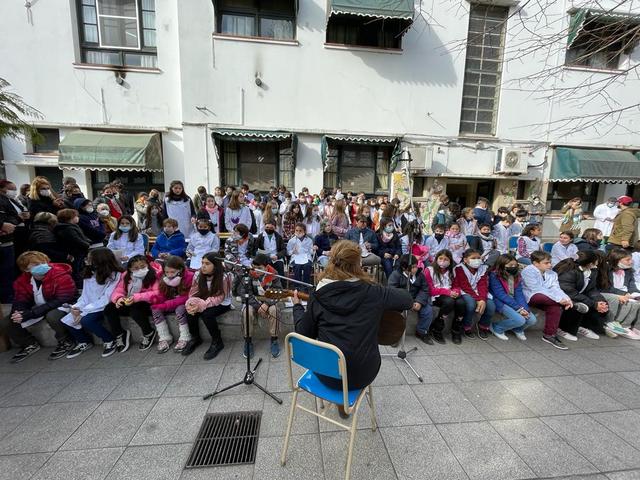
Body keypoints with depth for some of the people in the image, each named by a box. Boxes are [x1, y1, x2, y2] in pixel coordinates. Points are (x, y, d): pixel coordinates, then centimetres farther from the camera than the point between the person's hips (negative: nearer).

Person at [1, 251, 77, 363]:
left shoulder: (62, 276, -26)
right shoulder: (21, 280, -5)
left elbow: (62, 300, -30)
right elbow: (20, 301, 1)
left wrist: (30, 314, -33)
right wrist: (17, 313, -24)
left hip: (62, 306, -7)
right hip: (38, 308, 7)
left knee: (52, 316, -38)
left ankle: (66, 342, -10)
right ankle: (30, 344, 19)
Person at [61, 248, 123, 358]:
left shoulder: (115, 275, -16)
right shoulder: (88, 273, 7)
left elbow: (106, 300, -20)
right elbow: (85, 296, 7)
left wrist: (83, 311, -21)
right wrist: (76, 307, -13)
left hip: (105, 307, -7)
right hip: (90, 307, 7)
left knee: (86, 320, -29)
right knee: (66, 319, -12)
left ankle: (110, 340, -6)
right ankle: (84, 342, 14)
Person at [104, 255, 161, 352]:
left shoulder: (154, 275, -14)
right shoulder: (126, 276, 5)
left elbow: (156, 293, -22)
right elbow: (118, 290, 4)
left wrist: (137, 297, -32)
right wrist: (118, 298, -21)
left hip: (148, 305, -6)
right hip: (129, 304, 6)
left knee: (135, 308, -34)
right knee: (109, 309, -11)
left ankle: (149, 333, -9)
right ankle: (119, 335, 10)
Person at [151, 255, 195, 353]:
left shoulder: (189, 276, -23)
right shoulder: (163, 278, -6)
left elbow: (187, 298, -24)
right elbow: (162, 296, -4)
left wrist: (166, 305, -31)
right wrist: (155, 299, -29)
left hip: (184, 304, -5)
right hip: (170, 304, 6)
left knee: (180, 309, -34)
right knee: (155, 309, -18)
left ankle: (185, 338, -17)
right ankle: (165, 338, -9)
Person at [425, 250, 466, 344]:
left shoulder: (452, 271, 14)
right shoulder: (429, 270, -2)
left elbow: (456, 286, 13)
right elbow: (430, 290, -8)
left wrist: (456, 292, -13)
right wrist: (447, 292, -19)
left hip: (451, 295, 5)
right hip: (435, 297, -4)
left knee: (461, 302, -28)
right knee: (449, 301, -34)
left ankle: (456, 331, -4)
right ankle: (436, 329, -15)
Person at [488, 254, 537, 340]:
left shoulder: (516, 276, 6)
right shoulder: (494, 276, -15)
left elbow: (519, 294, -1)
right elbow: (501, 295, -19)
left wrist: (523, 307, -18)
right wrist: (518, 308, -21)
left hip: (514, 302, 7)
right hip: (501, 302, -7)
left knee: (532, 320, -9)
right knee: (520, 320, -25)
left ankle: (518, 329, 23)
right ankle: (496, 328, -1)